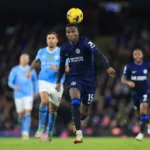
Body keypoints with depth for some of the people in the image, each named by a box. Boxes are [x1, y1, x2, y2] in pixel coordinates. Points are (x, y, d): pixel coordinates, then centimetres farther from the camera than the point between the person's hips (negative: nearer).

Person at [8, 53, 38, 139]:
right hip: (18, 95, 0)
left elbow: (35, 80, 23)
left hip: (29, 95, 0)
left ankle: (26, 132, -21)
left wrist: (36, 90, 21)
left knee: (28, 114, -16)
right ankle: (23, 131, 27)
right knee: (21, 115, 5)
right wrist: (14, 86, -21)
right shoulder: (15, 70, 3)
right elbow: (10, 82, -1)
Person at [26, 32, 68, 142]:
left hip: (57, 83, 0)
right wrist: (30, 71, 35)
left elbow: (67, 69, -9)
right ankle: (41, 128, -18)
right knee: (44, 101, -27)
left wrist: (57, 68, -26)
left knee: (53, 110, 5)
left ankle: (50, 132, 24)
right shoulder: (41, 52, 6)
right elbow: (36, 61, 29)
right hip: (44, 82, 0)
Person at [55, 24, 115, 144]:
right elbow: (62, 65, 16)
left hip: (89, 79, -1)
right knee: (75, 102, -29)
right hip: (75, 78, 1)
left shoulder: (85, 43, -14)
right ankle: (79, 134, -28)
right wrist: (58, 81, 17)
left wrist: (107, 67, -43)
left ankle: (76, 121, 45)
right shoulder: (65, 48, 0)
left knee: (84, 112, 6)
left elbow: (98, 54, -28)